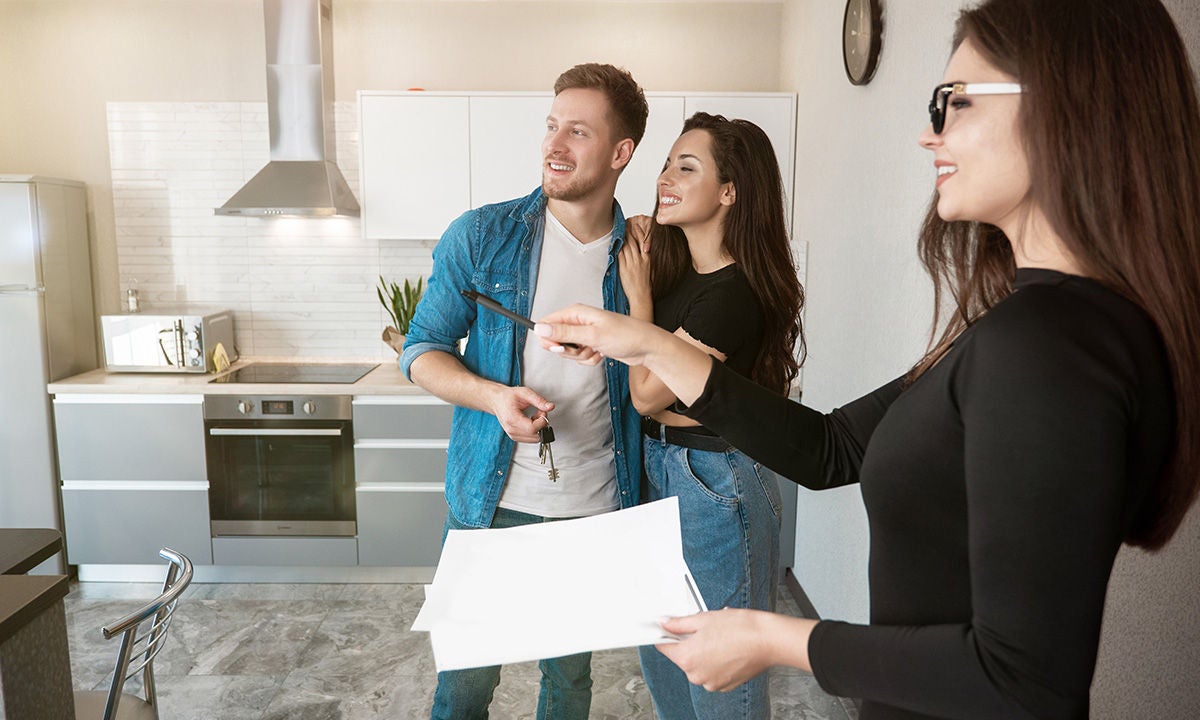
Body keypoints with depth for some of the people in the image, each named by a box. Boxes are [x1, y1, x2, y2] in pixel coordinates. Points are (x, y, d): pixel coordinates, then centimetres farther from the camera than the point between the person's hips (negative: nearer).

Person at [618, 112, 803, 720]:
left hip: (714, 484, -9)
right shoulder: (678, 268, 4)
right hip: (660, 470, 9)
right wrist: (643, 277, 2)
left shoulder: (734, 294, -23)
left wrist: (638, 292, -12)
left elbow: (648, 394, -17)